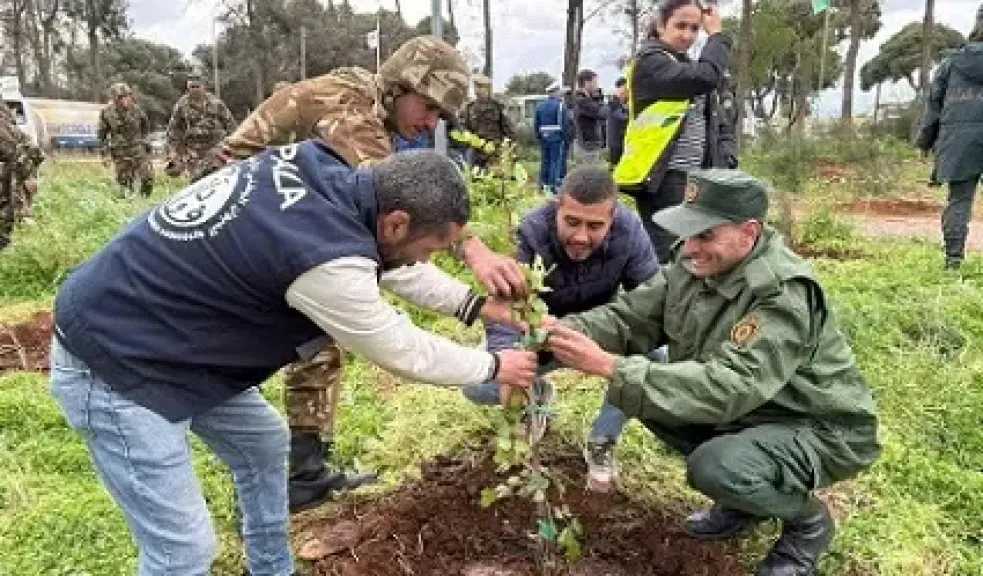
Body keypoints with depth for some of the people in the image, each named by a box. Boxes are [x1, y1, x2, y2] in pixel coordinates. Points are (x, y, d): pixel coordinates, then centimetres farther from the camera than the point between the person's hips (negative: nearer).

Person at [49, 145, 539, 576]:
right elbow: (399, 351, -15)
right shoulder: (327, 259, -32)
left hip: (159, 334, 10)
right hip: (111, 365, -10)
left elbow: (386, 260, 11)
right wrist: (494, 367, 1)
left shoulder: (322, 174, -7)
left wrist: (476, 305, 13)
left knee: (264, 442, 20)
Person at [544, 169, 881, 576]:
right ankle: (744, 496, 12)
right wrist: (565, 330, -28)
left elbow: (727, 388, -39)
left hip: (818, 431, -7)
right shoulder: (695, 264, -8)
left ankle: (808, 519, 3)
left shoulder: (785, 297, -30)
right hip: (745, 410, 8)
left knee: (714, 467, -33)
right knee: (638, 389, -6)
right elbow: (630, 316, -7)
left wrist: (610, 366, -45)